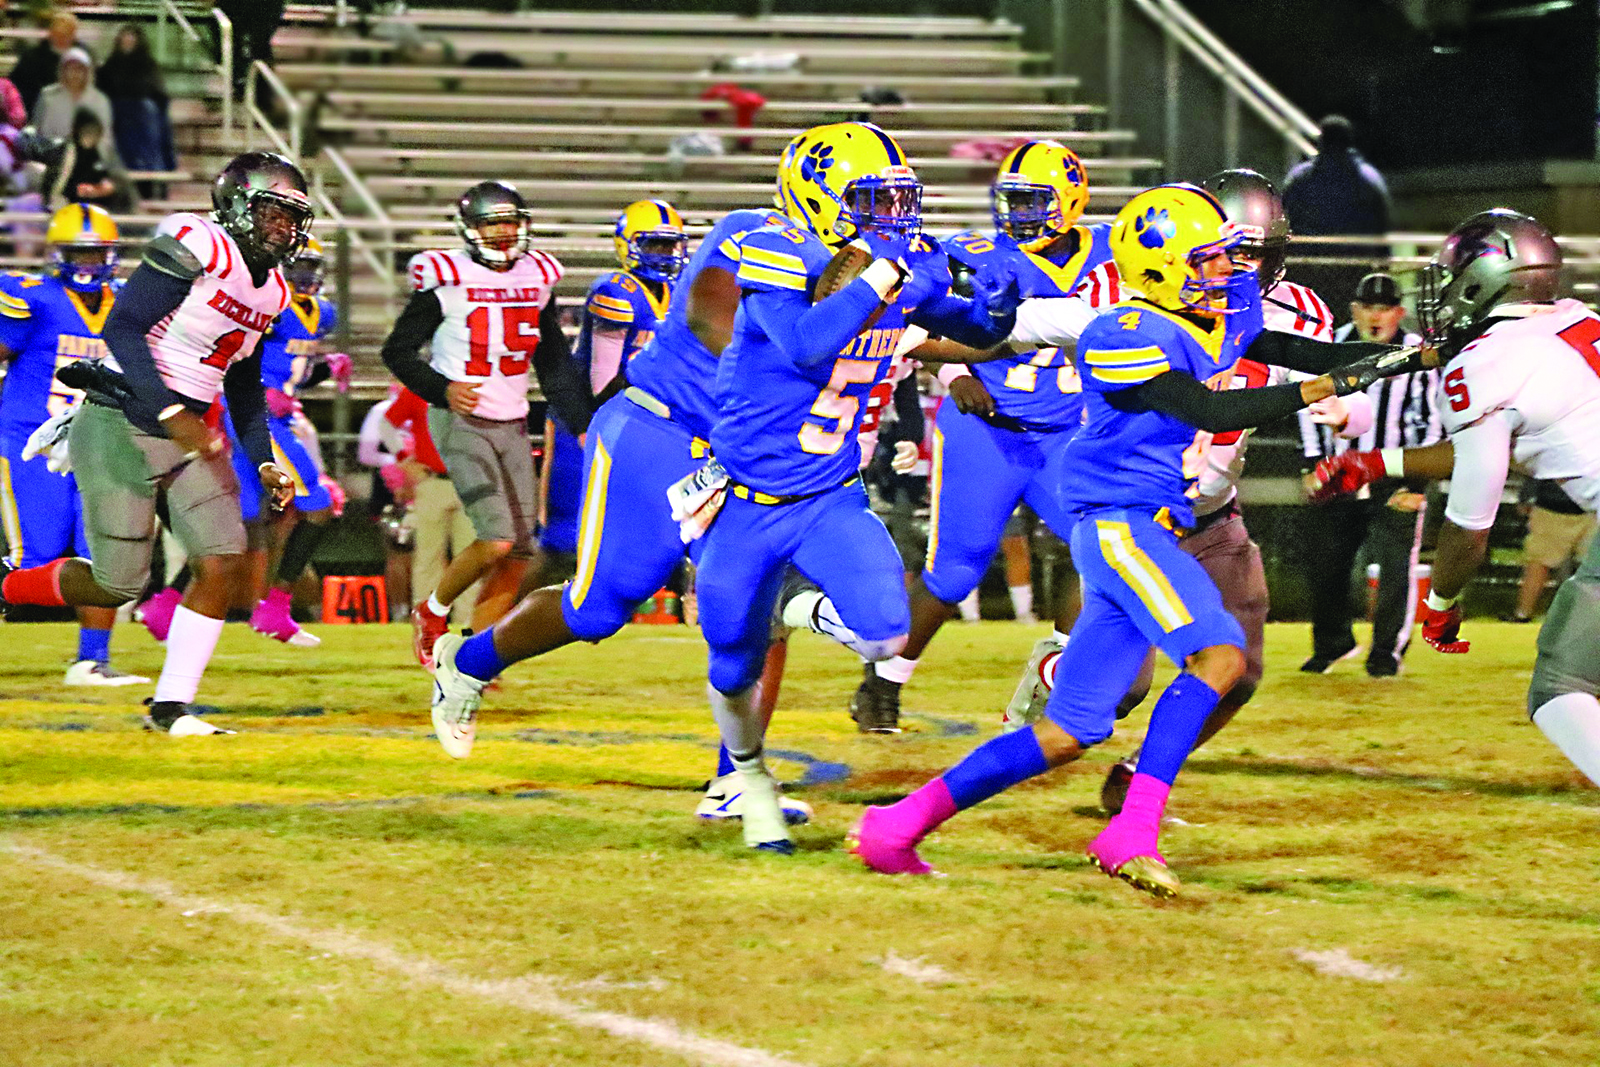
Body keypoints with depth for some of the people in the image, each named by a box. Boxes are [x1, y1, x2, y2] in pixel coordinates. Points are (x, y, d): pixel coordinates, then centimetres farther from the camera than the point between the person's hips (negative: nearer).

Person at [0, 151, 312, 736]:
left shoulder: (271, 291, 11)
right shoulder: (196, 248, -16)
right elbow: (123, 327, -21)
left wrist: (263, 462, 12)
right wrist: (172, 413, -27)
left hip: (191, 434, 8)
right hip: (123, 427, -8)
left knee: (224, 565, -6)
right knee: (117, 585, -3)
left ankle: (170, 706, 3)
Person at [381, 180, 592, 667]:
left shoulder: (537, 278, 8)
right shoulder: (446, 280, -8)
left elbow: (555, 365, 15)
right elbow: (397, 351, -3)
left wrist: (582, 426, 9)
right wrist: (442, 389, -18)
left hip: (512, 426, 6)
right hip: (461, 422, -6)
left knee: (519, 553, -1)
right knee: (497, 540, -18)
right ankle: (433, 611, 7)